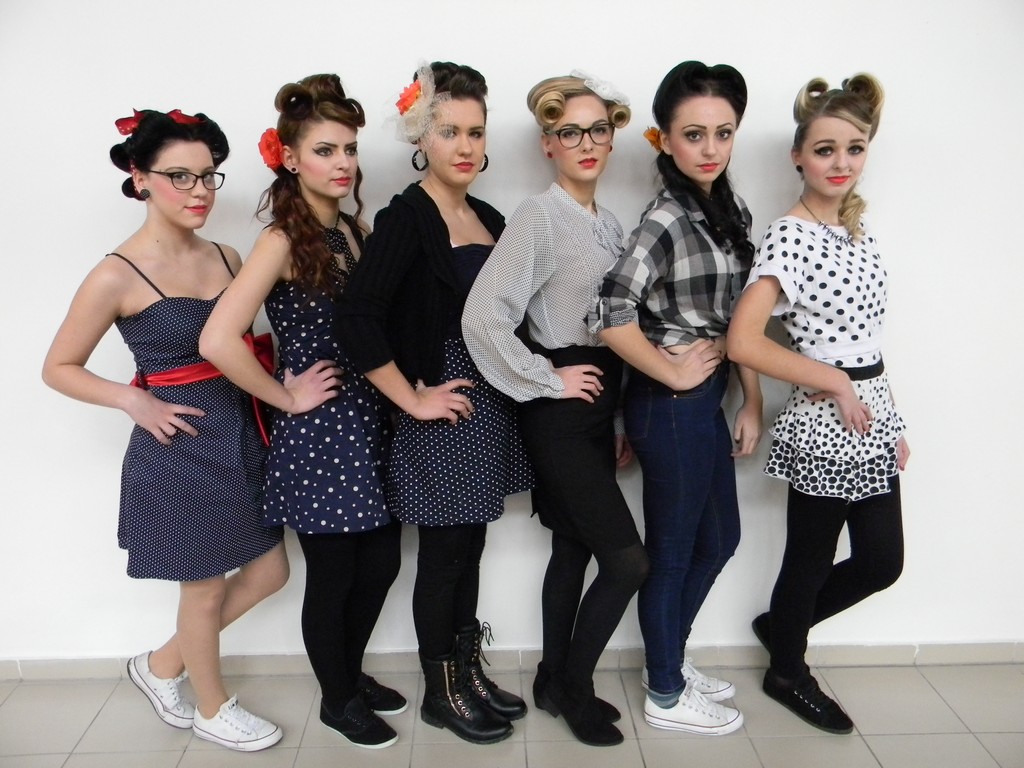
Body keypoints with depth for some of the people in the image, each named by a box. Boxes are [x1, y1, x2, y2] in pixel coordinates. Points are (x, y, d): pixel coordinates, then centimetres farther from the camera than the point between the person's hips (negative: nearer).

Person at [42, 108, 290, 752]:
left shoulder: (226, 258, 4)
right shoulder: (119, 275, -13)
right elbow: (59, 368, -4)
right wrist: (135, 402, -16)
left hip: (240, 433, 7)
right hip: (180, 445, -7)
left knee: (268, 572, 16)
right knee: (205, 590, 10)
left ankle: (163, 664, 38)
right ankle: (212, 707, 37)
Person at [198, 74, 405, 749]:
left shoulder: (353, 230, 7)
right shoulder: (283, 241, -15)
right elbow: (218, 340, -28)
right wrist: (287, 398, -17)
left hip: (370, 421, 7)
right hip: (316, 433, -7)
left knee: (382, 562, 17)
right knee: (332, 577, 10)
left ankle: (351, 673, 43)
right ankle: (337, 699, 34)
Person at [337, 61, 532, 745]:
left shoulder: (490, 219, 10)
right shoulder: (406, 217, -12)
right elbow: (360, 318, -23)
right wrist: (412, 399, -18)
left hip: (492, 402, 7)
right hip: (444, 411, -7)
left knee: (470, 547, 18)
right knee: (443, 554, 7)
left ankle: (468, 671, 35)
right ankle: (441, 692, 26)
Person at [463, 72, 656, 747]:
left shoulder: (610, 224, 11)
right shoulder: (541, 217, -14)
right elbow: (483, 316, -24)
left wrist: (623, 423, 15)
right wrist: (547, 381, -16)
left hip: (600, 405, 8)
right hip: (560, 414, -8)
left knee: (574, 551, 16)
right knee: (628, 560, -5)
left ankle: (556, 682, 33)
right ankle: (573, 687, 18)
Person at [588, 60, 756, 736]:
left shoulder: (732, 212, 7)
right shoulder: (668, 219, -19)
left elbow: (741, 320, 11)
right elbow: (611, 314, -30)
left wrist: (752, 402, 9)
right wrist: (677, 375, -18)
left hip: (707, 401, 9)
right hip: (671, 405, -9)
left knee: (720, 538, 21)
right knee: (673, 550, 8)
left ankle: (671, 656, 42)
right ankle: (666, 695, 30)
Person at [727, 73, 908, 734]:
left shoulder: (858, 230, 9)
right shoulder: (789, 236, -16)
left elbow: (866, 335, 14)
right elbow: (744, 341, -26)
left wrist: (894, 423, 14)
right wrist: (834, 384, -18)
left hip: (871, 418, 8)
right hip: (822, 425, -8)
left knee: (883, 561, 15)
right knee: (811, 559, 10)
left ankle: (781, 626, 38)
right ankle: (788, 672, 36)